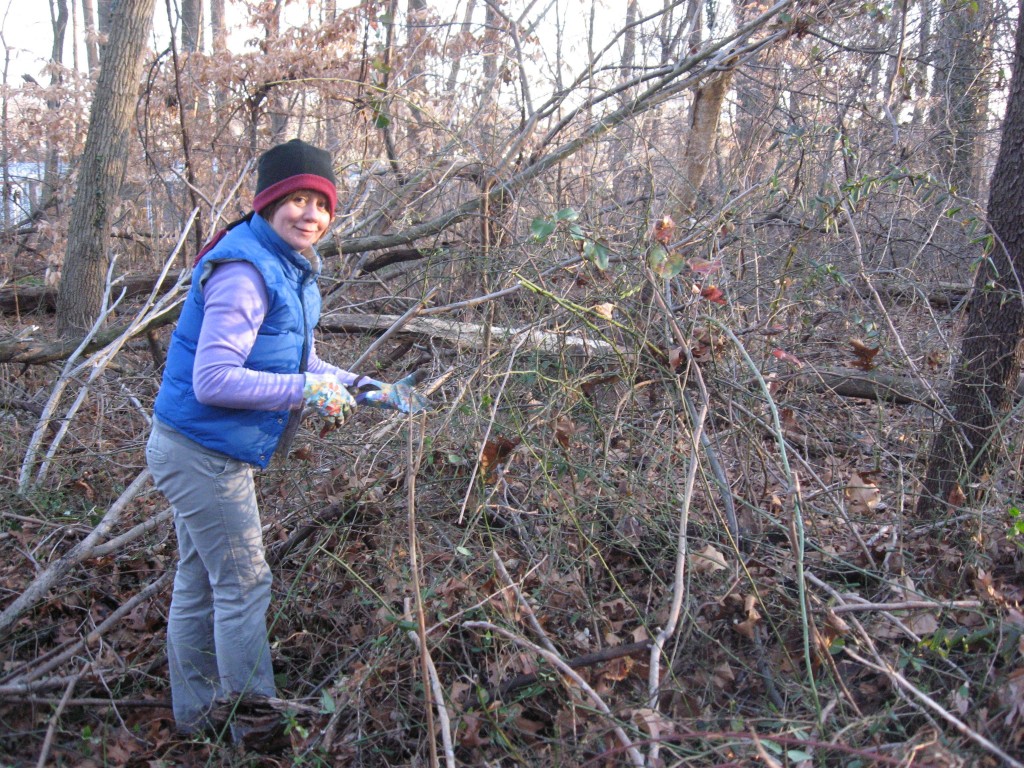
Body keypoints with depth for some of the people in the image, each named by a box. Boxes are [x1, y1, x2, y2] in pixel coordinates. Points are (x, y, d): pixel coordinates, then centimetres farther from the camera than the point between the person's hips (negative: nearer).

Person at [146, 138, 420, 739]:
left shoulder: (291, 271, 9)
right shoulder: (244, 271, -23)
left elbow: (300, 364, 16)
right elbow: (213, 380, -28)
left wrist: (365, 389, 8)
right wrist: (308, 390, -26)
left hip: (215, 451, 10)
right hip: (202, 454, -10)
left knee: (200, 584, 20)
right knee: (244, 586, 1)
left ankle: (196, 712, 37)